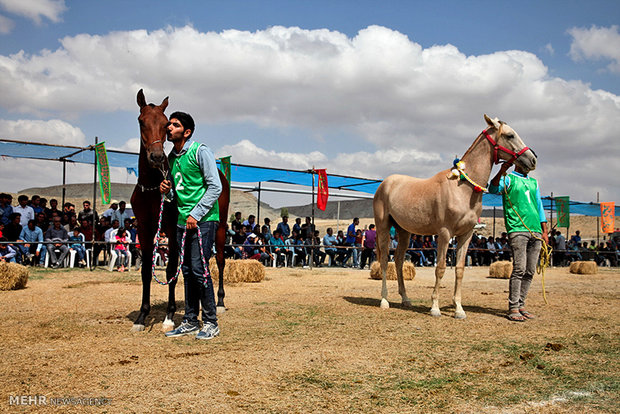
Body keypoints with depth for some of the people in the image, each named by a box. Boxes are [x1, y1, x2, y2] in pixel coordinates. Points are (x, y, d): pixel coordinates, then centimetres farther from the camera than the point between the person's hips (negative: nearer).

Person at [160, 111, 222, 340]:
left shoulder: (200, 151, -8)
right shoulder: (172, 157, 15)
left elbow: (215, 187, -13)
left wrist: (195, 215, -17)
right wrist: (167, 189, 2)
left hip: (203, 220, -7)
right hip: (183, 220, 8)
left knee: (199, 269, -9)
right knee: (187, 271, 10)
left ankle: (211, 322, 2)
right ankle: (190, 321, 19)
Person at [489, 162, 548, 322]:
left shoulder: (533, 182, 23)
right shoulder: (508, 179, 5)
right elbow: (493, 189, -16)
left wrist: (544, 231, 19)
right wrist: (501, 171, -33)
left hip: (535, 231, 6)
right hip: (517, 230, -6)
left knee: (530, 271, 4)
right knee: (519, 269, -12)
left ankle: (521, 305, 12)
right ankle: (513, 309, -8)